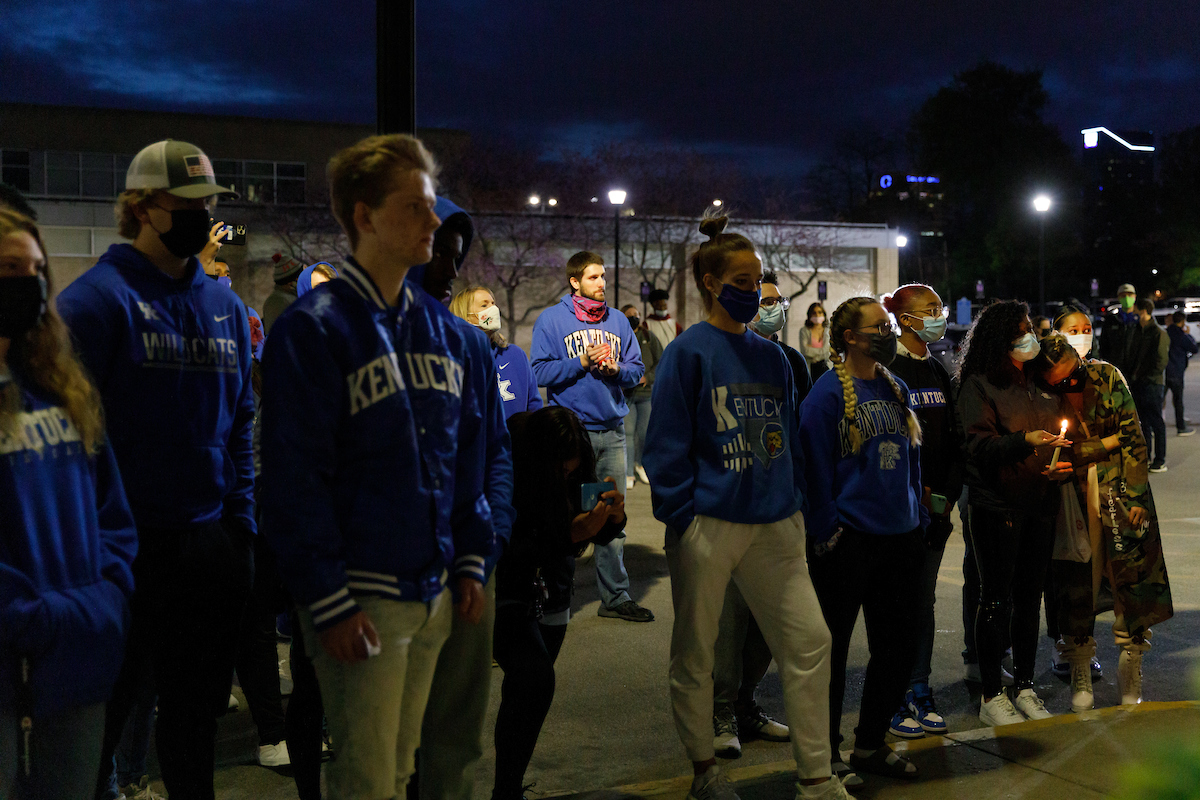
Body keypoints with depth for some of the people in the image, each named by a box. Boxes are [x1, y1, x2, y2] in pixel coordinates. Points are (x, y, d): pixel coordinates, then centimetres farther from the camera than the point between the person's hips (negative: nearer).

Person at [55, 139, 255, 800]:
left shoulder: (225, 306, 11)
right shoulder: (99, 298, -9)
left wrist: (242, 525, 10)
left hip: (210, 543, 6)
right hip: (128, 548, -6)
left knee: (197, 708, 18)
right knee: (100, 712, 8)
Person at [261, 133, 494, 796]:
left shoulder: (442, 328, 11)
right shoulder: (314, 327, -11)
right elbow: (294, 477, -15)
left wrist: (469, 560, 10)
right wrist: (328, 603, -16)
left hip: (434, 593, 7)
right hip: (361, 601, -6)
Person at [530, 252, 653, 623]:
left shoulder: (618, 321, 13)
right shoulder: (551, 319, 0)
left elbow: (637, 369, 13)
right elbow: (540, 371, -8)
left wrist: (615, 369, -7)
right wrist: (583, 362, -16)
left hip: (612, 429, 4)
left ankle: (616, 596, 15)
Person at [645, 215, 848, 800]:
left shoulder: (771, 357, 13)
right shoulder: (688, 352, -4)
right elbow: (667, 445, -8)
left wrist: (795, 504, 10)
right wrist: (682, 517, -13)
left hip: (773, 527, 5)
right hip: (708, 526, -5)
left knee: (809, 642, 1)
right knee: (694, 656, 7)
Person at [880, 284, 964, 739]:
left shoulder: (939, 374, 14)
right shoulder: (887, 371, -8)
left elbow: (954, 440, 14)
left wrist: (949, 493, 1)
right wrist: (917, 494, -13)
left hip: (936, 506, 7)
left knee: (924, 600, 11)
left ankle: (920, 694, 19)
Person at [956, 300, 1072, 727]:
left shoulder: (1040, 381, 13)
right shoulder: (979, 385, -6)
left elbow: (1059, 431, 22)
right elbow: (979, 444, -15)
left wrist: (1063, 464, 2)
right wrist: (1025, 441, -29)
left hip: (1040, 503, 6)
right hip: (996, 505, -6)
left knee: (1029, 596, 11)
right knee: (996, 599, -1)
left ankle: (1025, 688, 22)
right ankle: (991, 696, 8)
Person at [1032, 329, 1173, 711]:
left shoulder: (1107, 376, -3)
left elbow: (1134, 439, -1)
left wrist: (1135, 496, -6)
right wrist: (1110, 442, -11)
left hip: (1118, 489, 1)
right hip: (1072, 496, -1)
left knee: (1131, 574, -2)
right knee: (1075, 580, 1)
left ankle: (1130, 665, 13)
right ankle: (1080, 672, 15)